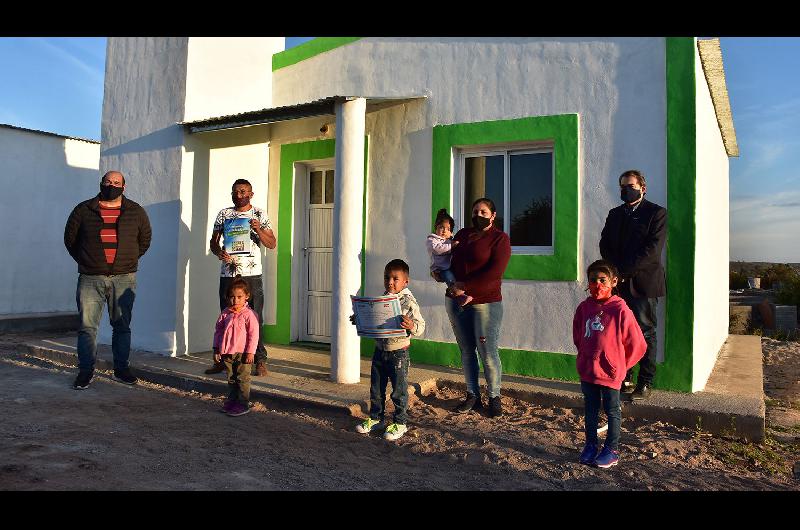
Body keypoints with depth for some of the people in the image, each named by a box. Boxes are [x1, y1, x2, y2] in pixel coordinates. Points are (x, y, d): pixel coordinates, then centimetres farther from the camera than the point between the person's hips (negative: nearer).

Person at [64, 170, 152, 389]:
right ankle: (86, 371, 9)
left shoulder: (136, 212, 6)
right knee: (87, 326, -1)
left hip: (124, 279, 1)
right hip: (90, 279, 0)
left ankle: (121, 369, 17)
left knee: (122, 326, 6)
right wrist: (85, 261, 11)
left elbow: (144, 240, 18)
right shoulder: (84, 210, 5)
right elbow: (70, 238, 15)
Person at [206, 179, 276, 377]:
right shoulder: (224, 214, 12)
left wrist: (258, 230, -15)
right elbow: (213, 240, 16)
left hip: (251, 274, -2)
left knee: (255, 318, -4)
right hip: (227, 273, 3)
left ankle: (260, 361, 1)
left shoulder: (259, 215, 6)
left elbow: (272, 244, 2)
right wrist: (219, 252, -5)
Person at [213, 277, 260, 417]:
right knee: (231, 379, 15)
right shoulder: (225, 313, 5)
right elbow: (218, 330, 13)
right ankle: (231, 401, 25)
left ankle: (243, 405, 8)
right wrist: (217, 349, 10)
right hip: (227, 353, 5)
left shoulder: (249, 314, -11)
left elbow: (253, 334, -12)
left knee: (242, 379, 2)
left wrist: (250, 352, -14)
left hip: (242, 353, -5)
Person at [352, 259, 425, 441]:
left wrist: (412, 326, -34)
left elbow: (421, 326, -14)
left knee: (399, 389, 4)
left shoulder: (409, 302, -13)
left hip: (398, 352, -6)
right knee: (376, 387, 15)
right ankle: (376, 418, 30)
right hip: (380, 350, 6)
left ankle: (400, 423, 17)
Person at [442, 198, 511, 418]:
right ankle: (472, 396, 19)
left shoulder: (500, 238, -3)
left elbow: (494, 272, -15)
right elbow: (449, 258, 28)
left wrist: (465, 286, -16)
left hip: (485, 303, -5)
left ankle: (494, 397, 12)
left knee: (488, 352, -3)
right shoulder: (462, 234, 14)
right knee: (466, 350, 9)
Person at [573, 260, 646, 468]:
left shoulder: (620, 310, -14)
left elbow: (637, 344, -7)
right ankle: (590, 445, 30)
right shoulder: (584, 307, -1)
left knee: (612, 411, 10)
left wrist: (620, 365, 2)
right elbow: (577, 336, 16)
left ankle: (612, 450, 23)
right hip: (587, 371, 4)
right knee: (590, 410, 16)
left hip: (610, 372, -4)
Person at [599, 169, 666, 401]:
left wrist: (624, 271, -14)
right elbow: (604, 245, 9)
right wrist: (616, 272, -7)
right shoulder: (614, 214, 16)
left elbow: (652, 249, -11)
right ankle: (623, 380, 15)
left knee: (645, 334, 1)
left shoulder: (657, 213, -1)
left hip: (643, 283, -4)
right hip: (619, 283, 5)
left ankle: (645, 384, 8)